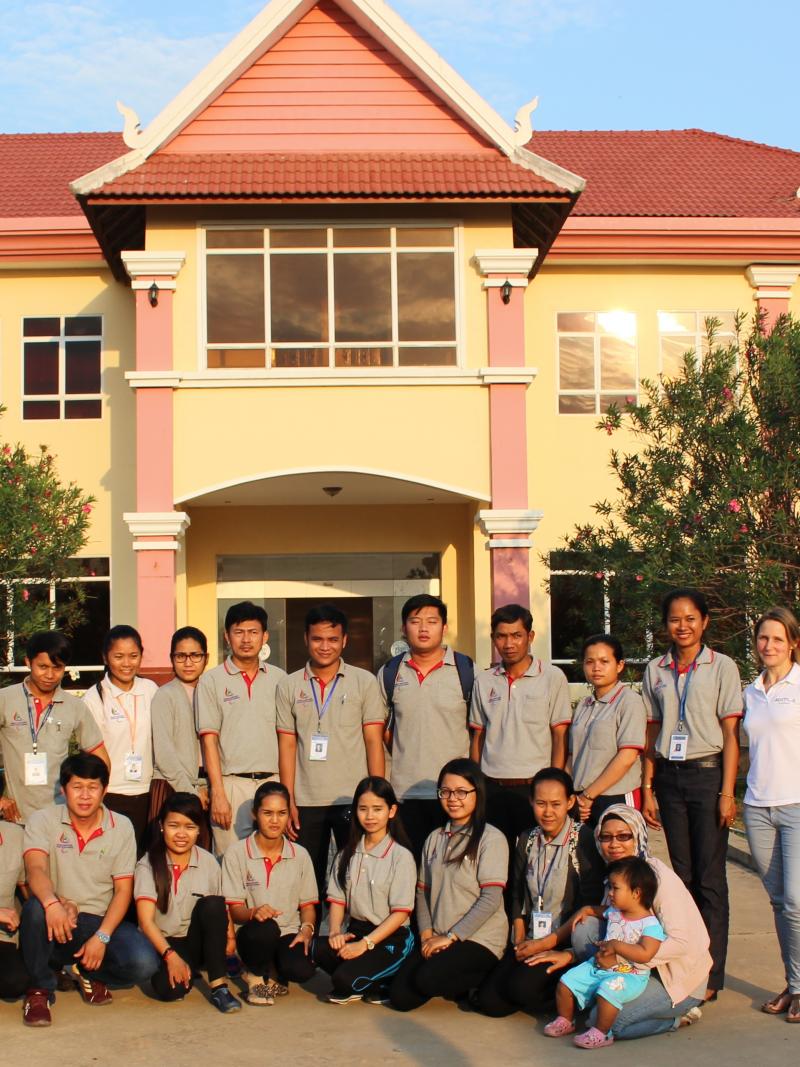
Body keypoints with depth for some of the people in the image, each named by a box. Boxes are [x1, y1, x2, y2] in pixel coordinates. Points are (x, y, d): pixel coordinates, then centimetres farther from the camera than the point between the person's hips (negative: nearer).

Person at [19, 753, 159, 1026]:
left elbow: (123, 890, -1)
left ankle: (85, 972, 7)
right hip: (58, 921, -1)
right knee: (35, 907, -36)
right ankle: (40, 988, -10)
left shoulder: (121, 827, 2)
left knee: (143, 963, -26)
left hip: (101, 920, 1)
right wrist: (52, 903, -43)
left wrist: (101, 937, -15)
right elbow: (35, 869, -20)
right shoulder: (43, 820, -3)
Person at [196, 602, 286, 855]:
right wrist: (218, 794, -9)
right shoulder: (211, 681, 3)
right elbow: (209, 739, -2)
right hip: (232, 784, -2)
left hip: (273, 781, 2)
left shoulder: (279, 679, 11)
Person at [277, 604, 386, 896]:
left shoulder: (365, 682, 3)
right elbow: (287, 746, 6)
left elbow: (374, 742, 1)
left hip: (353, 800, -1)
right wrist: (289, 801, 0)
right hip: (306, 802, 1)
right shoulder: (289, 686, 6)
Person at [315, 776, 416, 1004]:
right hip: (355, 930, 5)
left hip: (391, 937, -5)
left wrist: (365, 944, -17)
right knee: (317, 949, -26)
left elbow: (401, 912, -10)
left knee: (345, 978, -28)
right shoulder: (348, 853, 11)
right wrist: (335, 932, -12)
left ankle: (384, 984, 3)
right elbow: (337, 899, 8)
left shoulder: (401, 856, -7)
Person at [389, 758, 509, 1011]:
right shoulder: (435, 839, 13)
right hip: (438, 939, 6)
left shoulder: (491, 838, -7)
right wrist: (427, 934, -4)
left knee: (428, 979, -29)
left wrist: (451, 936, -15)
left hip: (479, 938, -6)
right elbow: (422, 892, 12)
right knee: (400, 997, -11)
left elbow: (491, 898, -14)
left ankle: (482, 981, 0)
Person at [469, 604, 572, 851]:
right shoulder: (483, 681, 9)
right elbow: (478, 736, 14)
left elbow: (560, 737, -3)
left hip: (535, 786, -3)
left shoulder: (553, 678, -2)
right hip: (492, 787, 3)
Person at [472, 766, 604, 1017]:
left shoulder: (584, 841, -9)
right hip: (531, 940, 6)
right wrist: (520, 940, -1)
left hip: (566, 941, -6)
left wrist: (548, 942, -14)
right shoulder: (527, 840, 9)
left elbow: (589, 906, -12)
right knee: (489, 1001, -11)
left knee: (522, 987, -28)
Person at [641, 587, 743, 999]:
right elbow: (652, 732, 11)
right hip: (669, 777, 4)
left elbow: (730, 733, -4)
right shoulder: (655, 670, 9)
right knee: (681, 873, 7)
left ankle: (711, 974, 3)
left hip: (707, 774, -3)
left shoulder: (721, 667, -1)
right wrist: (648, 789, 6)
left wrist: (727, 792, -10)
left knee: (709, 877, -2)